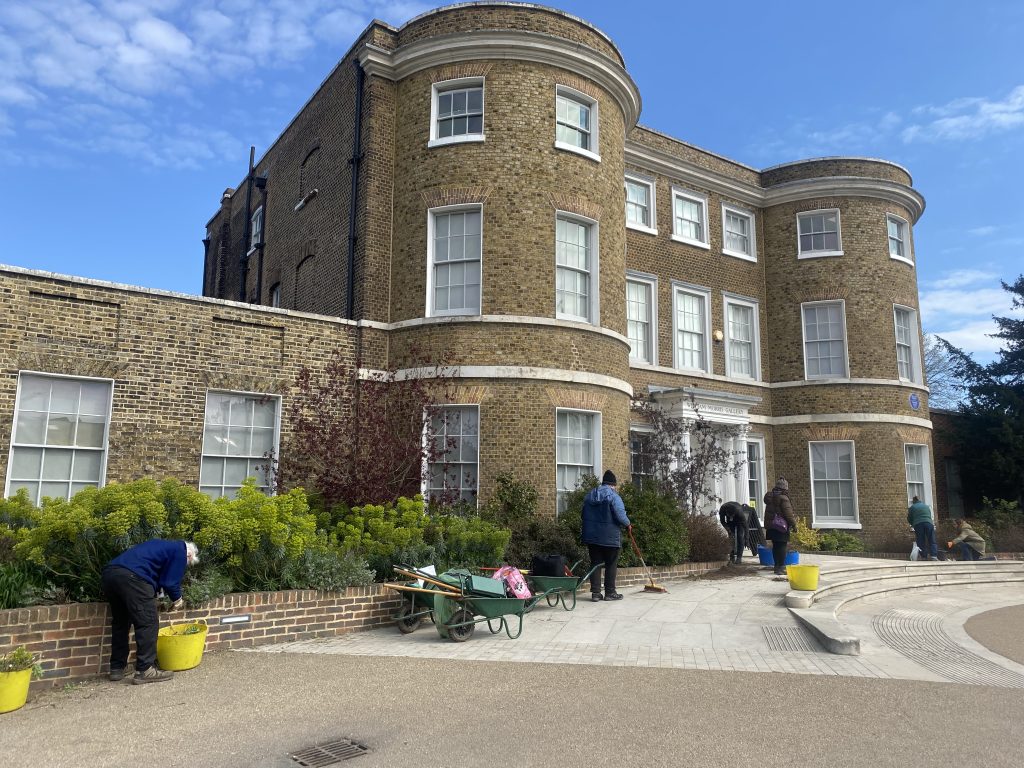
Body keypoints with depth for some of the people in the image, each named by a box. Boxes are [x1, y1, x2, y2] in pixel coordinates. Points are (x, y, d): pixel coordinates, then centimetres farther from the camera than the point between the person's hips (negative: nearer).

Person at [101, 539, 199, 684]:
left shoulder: (164, 546, 34)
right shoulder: (180, 551, 8)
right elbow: (170, 582, 4)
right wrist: (177, 599, 20)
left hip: (110, 572, 9)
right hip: (132, 577, -9)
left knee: (120, 622, 21)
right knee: (148, 624, -1)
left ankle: (116, 668, 27)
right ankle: (144, 670, 0)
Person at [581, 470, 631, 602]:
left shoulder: (589, 496, 10)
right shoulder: (613, 496, -10)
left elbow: (584, 515, 14)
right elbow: (620, 515, -17)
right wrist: (628, 524, 2)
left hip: (591, 536, 5)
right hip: (610, 537, -5)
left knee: (595, 563, 9)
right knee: (611, 565, 7)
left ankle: (595, 593, 7)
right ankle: (610, 592, 11)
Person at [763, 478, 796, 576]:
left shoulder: (770, 498, 13)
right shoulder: (783, 498, -12)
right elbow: (788, 513, -12)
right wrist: (794, 524, -5)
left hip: (770, 526, 8)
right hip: (781, 526, -8)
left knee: (775, 546, 13)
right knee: (782, 546, -6)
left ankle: (777, 566, 19)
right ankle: (781, 568, -8)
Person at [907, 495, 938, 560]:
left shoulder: (912, 507, 13)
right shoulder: (926, 506, 24)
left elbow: (909, 519, 14)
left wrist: (913, 524, 33)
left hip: (918, 524, -2)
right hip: (929, 523, 2)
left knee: (921, 543, 0)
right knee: (932, 541, -1)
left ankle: (924, 557, -6)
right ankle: (934, 555, -15)